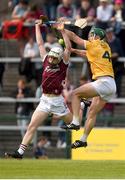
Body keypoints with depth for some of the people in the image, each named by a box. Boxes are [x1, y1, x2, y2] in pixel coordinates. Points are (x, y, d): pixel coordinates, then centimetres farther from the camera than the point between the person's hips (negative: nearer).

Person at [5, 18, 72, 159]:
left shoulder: (63, 64, -3)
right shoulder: (46, 61, 7)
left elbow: (68, 47, -14)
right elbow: (40, 44, 13)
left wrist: (62, 31, -19)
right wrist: (37, 26, 17)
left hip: (57, 100, -3)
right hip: (45, 101, 4)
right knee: (32, 126, -5)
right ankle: (20, 152, -8)